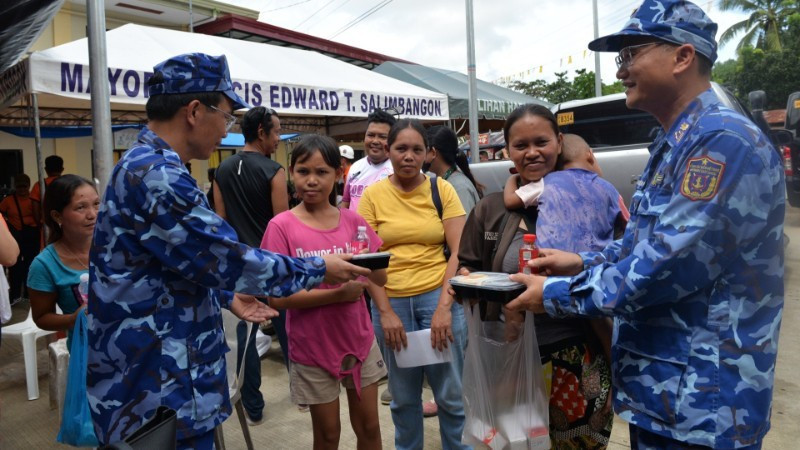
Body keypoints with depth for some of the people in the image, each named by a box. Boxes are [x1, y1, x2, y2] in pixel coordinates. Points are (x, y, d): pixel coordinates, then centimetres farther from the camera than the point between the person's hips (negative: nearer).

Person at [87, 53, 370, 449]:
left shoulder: (142, 166, 11)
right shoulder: (157, 176, -24)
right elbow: (230, 261, -23)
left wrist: (226, 296, 12)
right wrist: (319, 270, -11)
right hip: (158, 392, -10)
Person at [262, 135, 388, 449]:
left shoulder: (353, 221, -2)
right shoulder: (281, 227, -12)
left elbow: (380, 279, 1)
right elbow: (277, 297, -17)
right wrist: (339, 293, -25)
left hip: (359, 339, 3)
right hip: (313, 347, -3)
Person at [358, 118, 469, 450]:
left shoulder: (442, 190, 0)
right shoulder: (373, 195, 0)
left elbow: (459, 253, -4)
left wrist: (444, 306, -13)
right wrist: (385, 312, -8)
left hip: (437, 298, -1)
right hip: (391, 301, 1)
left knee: (450, 394, 9)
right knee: (403, 396, 16)